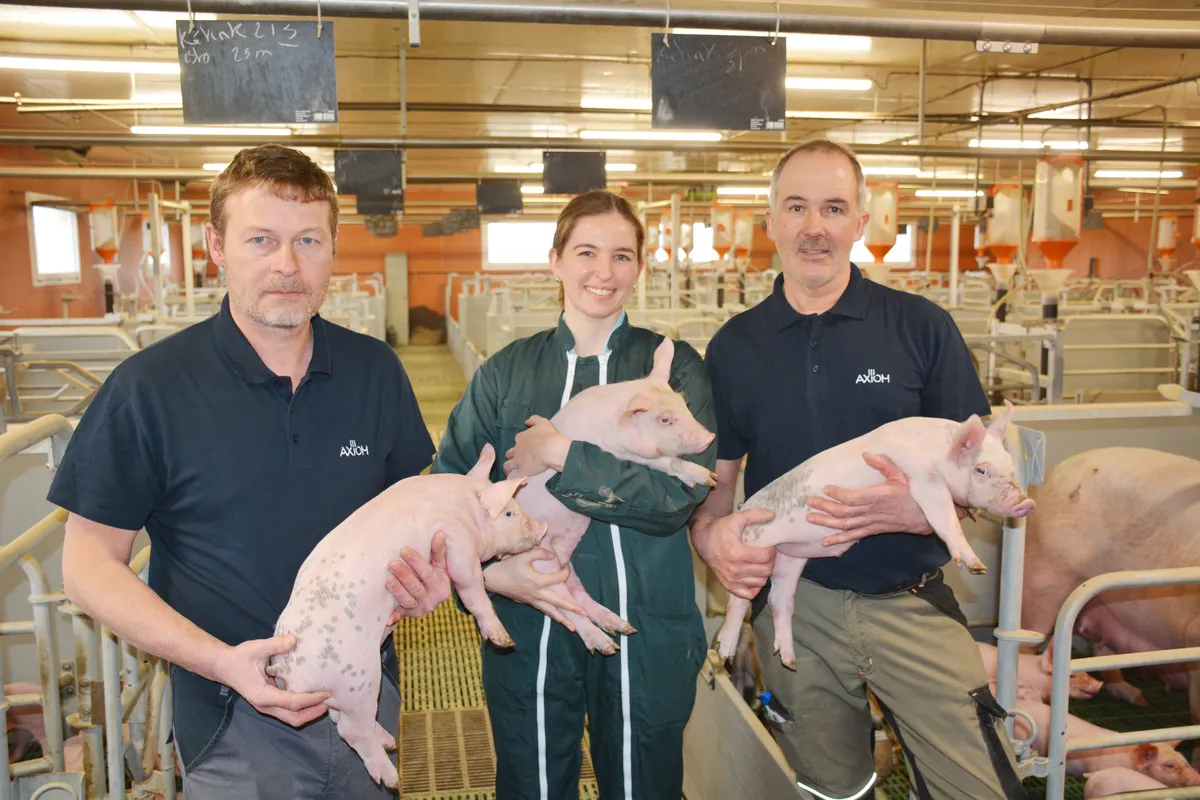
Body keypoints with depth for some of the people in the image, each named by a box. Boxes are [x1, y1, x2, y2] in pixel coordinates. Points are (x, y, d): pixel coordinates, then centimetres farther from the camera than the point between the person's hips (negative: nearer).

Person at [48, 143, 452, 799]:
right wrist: (222, 661, -22)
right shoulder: (149, 388, -13)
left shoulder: (376, 371, -2)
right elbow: (89, 564, -10)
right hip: (233, 722, -4)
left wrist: (426, 574, -11)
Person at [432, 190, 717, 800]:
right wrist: (491, 571, -18)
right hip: (528, 632, 1)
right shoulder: (506, 372, 2)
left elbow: (683, 490, -15)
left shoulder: (673, 366, -2)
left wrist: (561, 455, -17)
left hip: (646, 635, 0)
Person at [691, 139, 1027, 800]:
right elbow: (718, 475, 9)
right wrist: (711, 535, -13)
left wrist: (918, 508, -22)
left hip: (911, 605, -1)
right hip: (792, 604, 2)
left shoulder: (922, 328, -3)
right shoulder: (734, 346, 3)